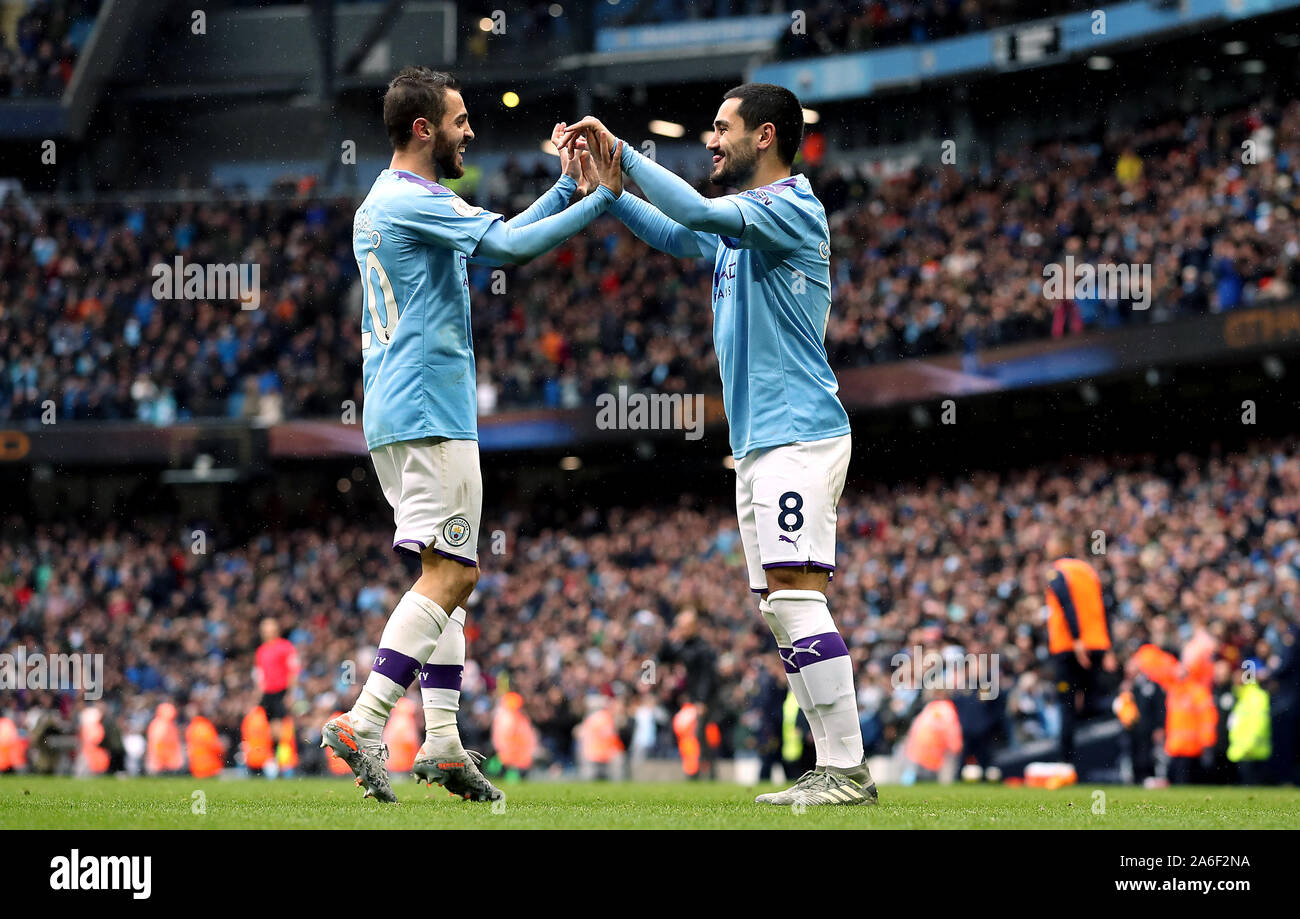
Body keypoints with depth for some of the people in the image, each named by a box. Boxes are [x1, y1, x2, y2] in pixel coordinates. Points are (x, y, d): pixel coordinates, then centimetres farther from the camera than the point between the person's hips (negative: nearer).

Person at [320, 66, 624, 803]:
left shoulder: (381, 203, 19)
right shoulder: (416, 203, -12)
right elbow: (511, 246, -20)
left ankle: (443, 743, 7)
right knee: (451, 574, -11)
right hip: (431, 411, -10)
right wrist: (602, 198, -14)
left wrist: (567, 185, 17)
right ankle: (363, 724, -18)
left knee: (447, 575, 11)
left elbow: (499, 239, 24)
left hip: (397, 412, 10)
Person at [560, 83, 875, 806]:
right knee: (779, 606, 7)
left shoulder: (791, 207, -10)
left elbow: (698, 213, -22)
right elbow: (673, 235, 33)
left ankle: (849, 771, -19)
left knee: (795, 592, -17)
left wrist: (620, 151, -14)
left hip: (798, 434, -10)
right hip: (761, 442, 10)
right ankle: (835, 769, 7)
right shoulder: (742, 224, 20)